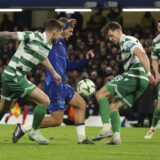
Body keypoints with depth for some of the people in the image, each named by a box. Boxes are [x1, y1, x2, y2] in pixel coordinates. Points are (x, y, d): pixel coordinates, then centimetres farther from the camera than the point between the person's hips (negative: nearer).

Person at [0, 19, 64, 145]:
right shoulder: (34, 37, -17)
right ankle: (34, 132, 2)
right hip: (14, 76, -9)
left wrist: (54, 72, 41)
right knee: (44, 101, -10)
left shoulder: (48, 46, 10)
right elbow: (10, 35, -14)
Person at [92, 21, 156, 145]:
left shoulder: (126, 41, -4)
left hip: (133, 76, -10)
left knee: (101, 94, -8)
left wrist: (148, 73, -28)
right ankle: (116, 137, -2)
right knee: (114, 106, 11)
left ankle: (106, 128, -19)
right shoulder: (127, 42, 27)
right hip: (141, 81, 10)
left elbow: (141, 54, -20)